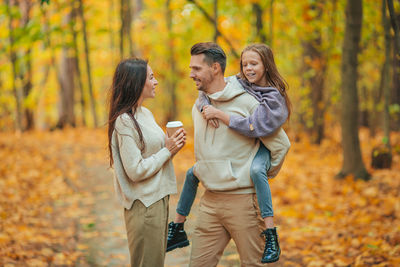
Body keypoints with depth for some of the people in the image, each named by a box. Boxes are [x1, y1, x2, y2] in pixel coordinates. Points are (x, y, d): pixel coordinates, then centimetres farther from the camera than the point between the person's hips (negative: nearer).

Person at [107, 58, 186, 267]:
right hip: (143, 205, -9)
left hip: (159, 199, 9)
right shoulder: (124, 121, -17)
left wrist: (171, 145, 0)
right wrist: (167, 151, -13)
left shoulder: (146, 114, 11)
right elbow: (136, 170, -20)